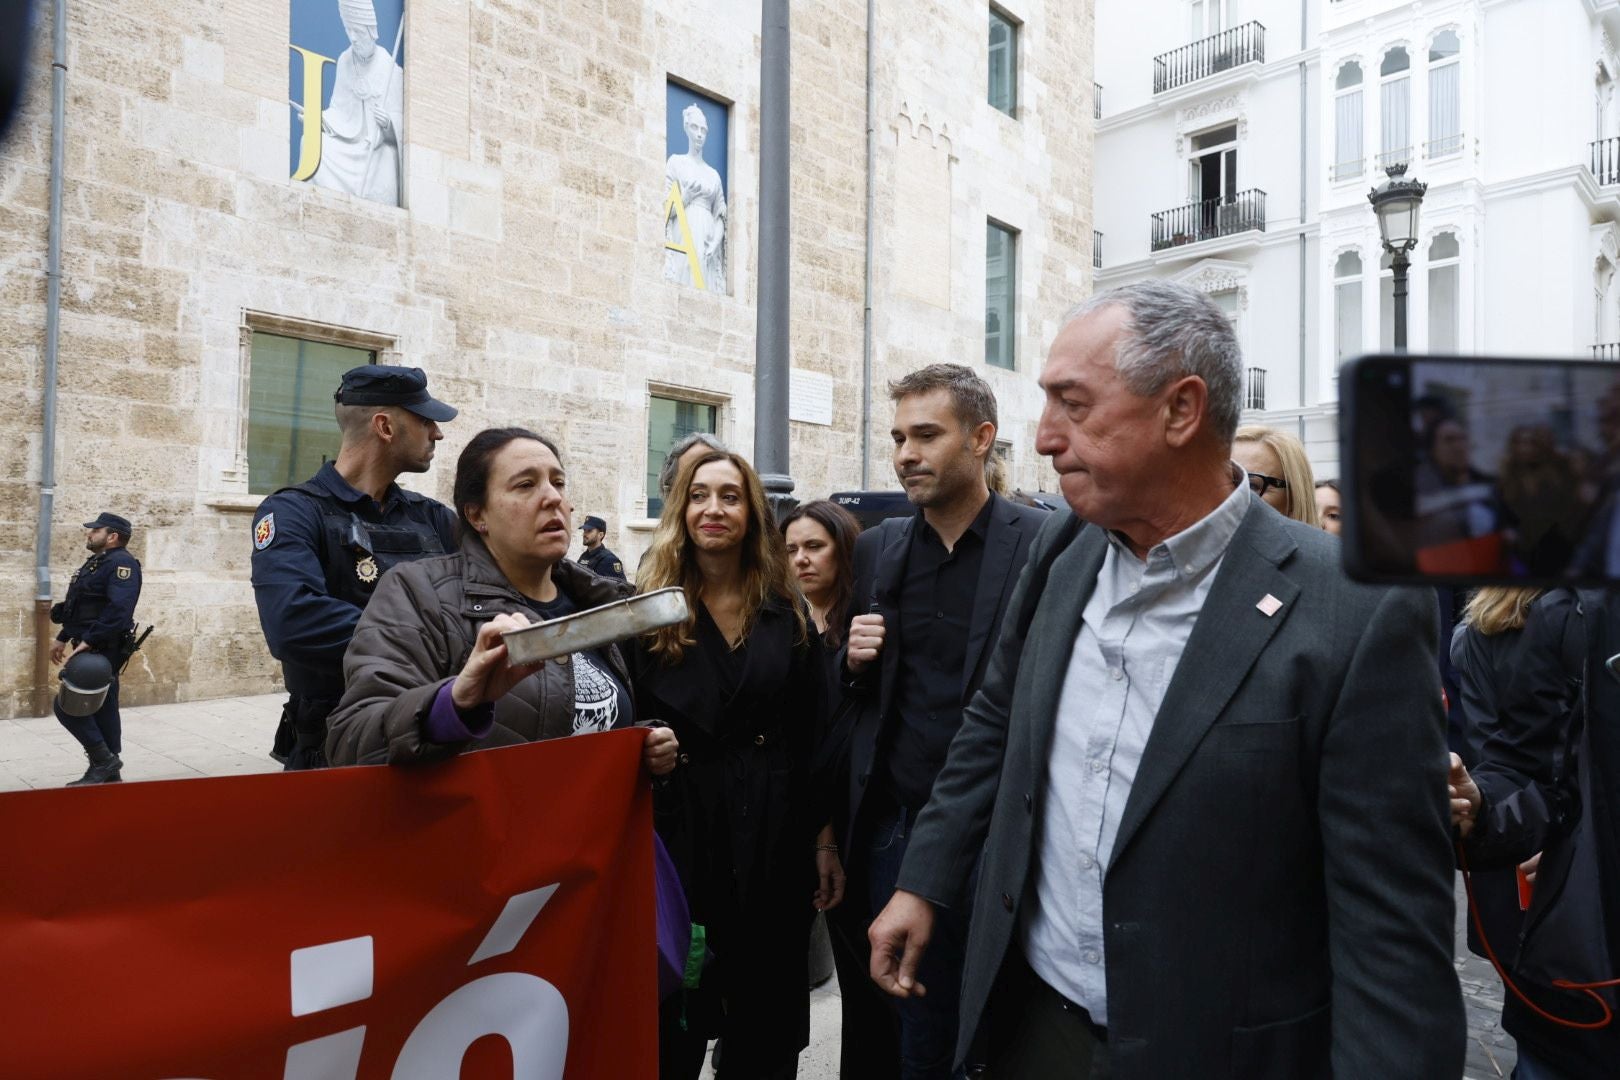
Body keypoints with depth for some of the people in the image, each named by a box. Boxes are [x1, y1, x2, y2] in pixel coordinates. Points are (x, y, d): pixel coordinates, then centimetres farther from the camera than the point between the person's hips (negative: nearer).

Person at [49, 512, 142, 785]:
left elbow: (119, 610, -27)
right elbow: (81, 608, 25)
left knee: (67, 706, -9)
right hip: (92, 649, 10)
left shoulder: (121, 563, -16)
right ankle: (109, 773, 18)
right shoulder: (96, 563, 17)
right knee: (102, 709, 12)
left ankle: (104, 760, -2)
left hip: (102, 651, -10)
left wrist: (89, 641, -27)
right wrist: (63, 638, 24)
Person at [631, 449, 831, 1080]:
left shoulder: (787, 615, 5)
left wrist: (825, 840, 3)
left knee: (767, 1028, 15)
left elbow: (813, 738, 5)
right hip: (678, 838, -2)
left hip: (775, 842, 2)